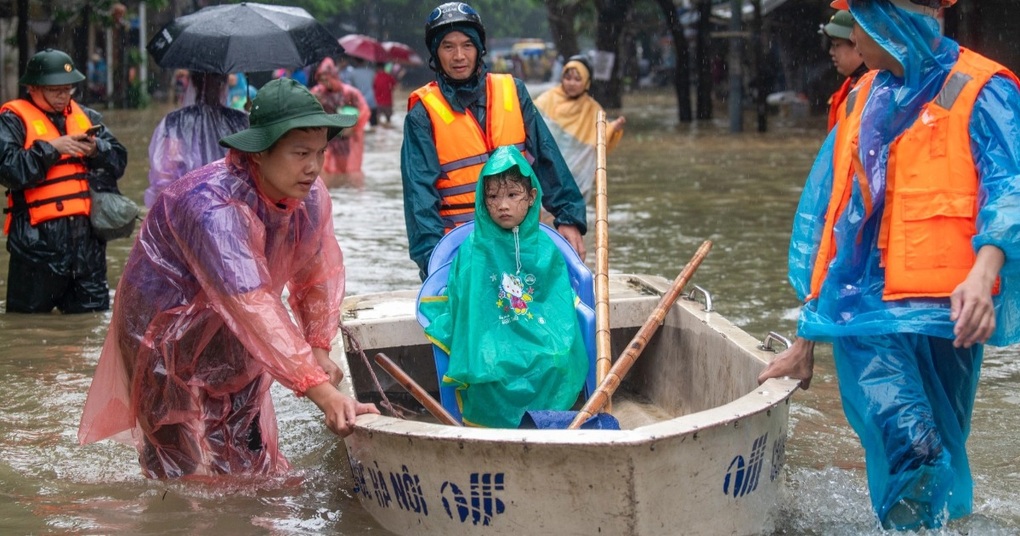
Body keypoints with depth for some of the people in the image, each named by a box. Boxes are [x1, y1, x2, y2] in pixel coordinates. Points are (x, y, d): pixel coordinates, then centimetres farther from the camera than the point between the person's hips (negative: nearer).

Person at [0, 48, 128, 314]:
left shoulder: (87, 117, 17)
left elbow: (119, 161, 12)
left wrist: (97, 150, -8)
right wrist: (52, 148, -15)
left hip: (87, 239, 5)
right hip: (38, 240, -5)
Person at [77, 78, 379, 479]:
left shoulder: (311, 197, -10)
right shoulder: (213, 205, -35)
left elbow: (317, 274, 8)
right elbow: (251, 306, -45)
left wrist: (318, 348, -6)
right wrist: (320, 391, -51)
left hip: (233, 350, 7)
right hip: (169, 344, -7)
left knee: (259, 472, 8)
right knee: (191, 479, -4)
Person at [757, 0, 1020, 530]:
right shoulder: (864, 101, 19)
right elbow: (823, 210, 22)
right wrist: (807, 335, 19)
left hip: (942, 307, -3)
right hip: (864, 305, 3)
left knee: (938, 452, 4)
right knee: (907, 443, -19)